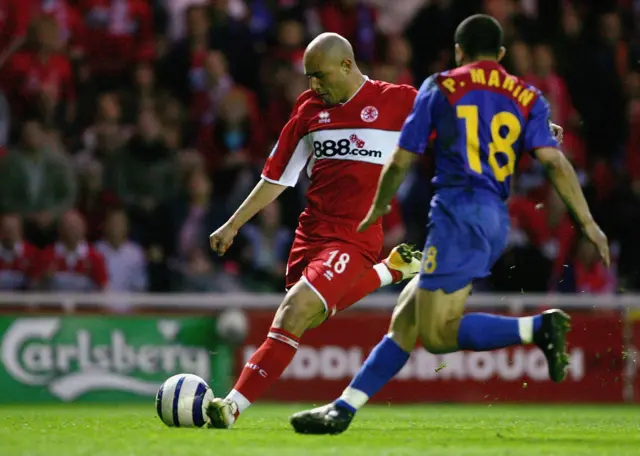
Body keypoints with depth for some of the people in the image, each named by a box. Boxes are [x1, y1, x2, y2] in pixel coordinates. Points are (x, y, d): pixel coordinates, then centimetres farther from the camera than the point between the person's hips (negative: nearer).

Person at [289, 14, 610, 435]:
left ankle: (538, 328, -24)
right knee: (406, 319, 11)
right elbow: (555, 162, 0)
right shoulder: (527, 97, 13)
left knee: (437, 334, -9)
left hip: (459, 215, -6)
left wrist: (377, 211, 26)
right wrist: (588, 222, -1)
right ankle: (343, 409, 9)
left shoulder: (440, 88, 6)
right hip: (497, 221, 6)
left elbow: (400, 162, 10)